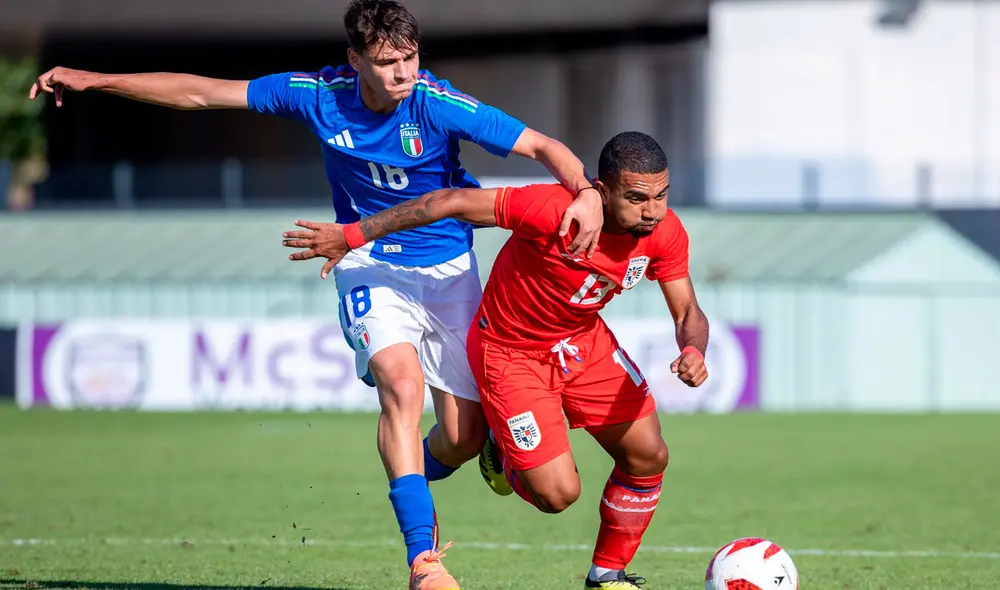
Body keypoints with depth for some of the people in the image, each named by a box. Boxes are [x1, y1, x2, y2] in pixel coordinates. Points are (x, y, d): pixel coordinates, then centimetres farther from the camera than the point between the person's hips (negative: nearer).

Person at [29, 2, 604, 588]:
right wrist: (94, 80, -3)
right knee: (401, 383, -28)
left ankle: (412, 483, 37)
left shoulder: (439, 105, -20)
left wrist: (587, 191, -42)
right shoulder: (320, 95, -13)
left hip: (448, 269, 0)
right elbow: (203, 93, -4)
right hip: (370, 265, 0)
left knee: (464, 436, -2)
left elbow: (544, 146, -20)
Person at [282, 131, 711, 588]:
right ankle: (503, 452, 27)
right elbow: (451, 202, -30)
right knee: (558, 494, -9)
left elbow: (688, 312, -5)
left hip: (583, 340, 6)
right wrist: (353, 235, -28)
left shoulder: (664, 232, -17)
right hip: (511, 352, -6)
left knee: (648, 456, 0)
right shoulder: (554, 210, -36)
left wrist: (693, 352, -30)